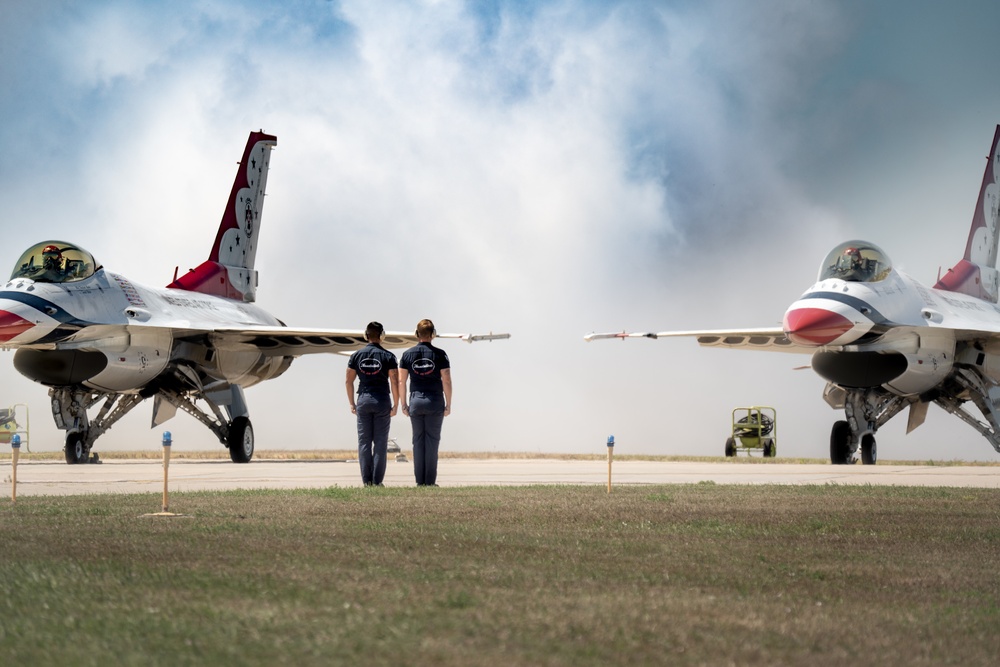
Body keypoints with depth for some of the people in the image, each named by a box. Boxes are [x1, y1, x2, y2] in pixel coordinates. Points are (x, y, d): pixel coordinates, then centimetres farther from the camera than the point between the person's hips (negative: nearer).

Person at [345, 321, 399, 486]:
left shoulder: (356, 356, 4)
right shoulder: (388, 356, -3)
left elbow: (349, 381, 5)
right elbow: (394, 382, -6)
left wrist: (352, 404, 13)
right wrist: (396, 405, 2)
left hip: (363, 400, 2)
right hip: (382, 400, -2)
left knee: (364, 442, 5)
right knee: (380, 442, 2)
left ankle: (366, 480, 0)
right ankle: (377, 480, -2)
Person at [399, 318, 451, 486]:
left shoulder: (407, 354, 2)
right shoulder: (439, 354, -5)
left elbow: (401, 381, 3)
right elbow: (446, 381, -6)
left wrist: (404, 404, 10)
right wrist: (448, 404, 2)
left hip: (416, 400, 2)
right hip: (435, 401, -2)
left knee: (418, 440, 8)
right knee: (432, 440, 2)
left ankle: (420, 481, 6)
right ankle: (430, 481, 0)